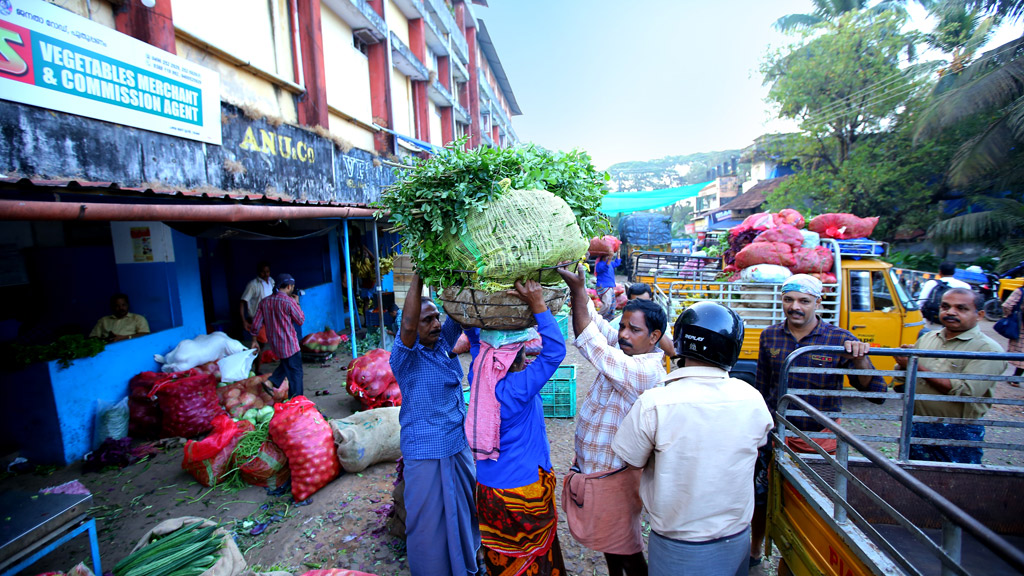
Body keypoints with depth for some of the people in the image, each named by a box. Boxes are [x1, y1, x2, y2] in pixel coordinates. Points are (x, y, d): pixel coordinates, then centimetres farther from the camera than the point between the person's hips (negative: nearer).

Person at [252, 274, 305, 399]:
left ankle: (271, 382, 11)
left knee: (287, 364, 28)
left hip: (273, 342, 7)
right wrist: (297, 303, 4)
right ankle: (296, 398, 11)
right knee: (295, 371, 6)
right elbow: (301, 320, -6)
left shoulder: (264, 302, 2)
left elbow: (256, 325, 3)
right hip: (288, 343, -7)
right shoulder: (288, 301, -17)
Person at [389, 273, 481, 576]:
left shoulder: (444, 343, -1)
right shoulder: (405, 356, -18)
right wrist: (418, 276, -40)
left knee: (465, 509, 23)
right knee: (430, 521, 9)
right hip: (426, 453, -6)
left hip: (458, 446, 7)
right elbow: (407, 327, -38)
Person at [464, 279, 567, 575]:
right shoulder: (518, 387, -29)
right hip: (524, 491, -6)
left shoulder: (480, 378, -11)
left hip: (488, 492, 6)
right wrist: (538, 305, -34)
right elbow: (554, 351, -32)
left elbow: (474, 335, 2)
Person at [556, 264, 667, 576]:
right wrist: (577, 284, -13)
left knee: (626, 549, 12)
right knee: (608, 538, 27)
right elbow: (595, 321, -4)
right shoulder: (630, 351, -3)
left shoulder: (643, 370, -29)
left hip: (613, 476, -9)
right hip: (598, 466, 9)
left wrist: (577, 288, -36)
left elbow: (589, 343, -36)